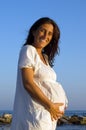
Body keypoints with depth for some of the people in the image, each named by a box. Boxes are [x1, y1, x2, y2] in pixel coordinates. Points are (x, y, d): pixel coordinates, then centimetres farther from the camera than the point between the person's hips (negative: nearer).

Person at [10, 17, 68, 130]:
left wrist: (58, 108, 1)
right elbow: (28, 83, -15)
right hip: (36, 113, -8)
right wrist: (50, 106, -14)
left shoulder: (45, 57, 19)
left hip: (48, 115, 8)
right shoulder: (28, 50, -5)